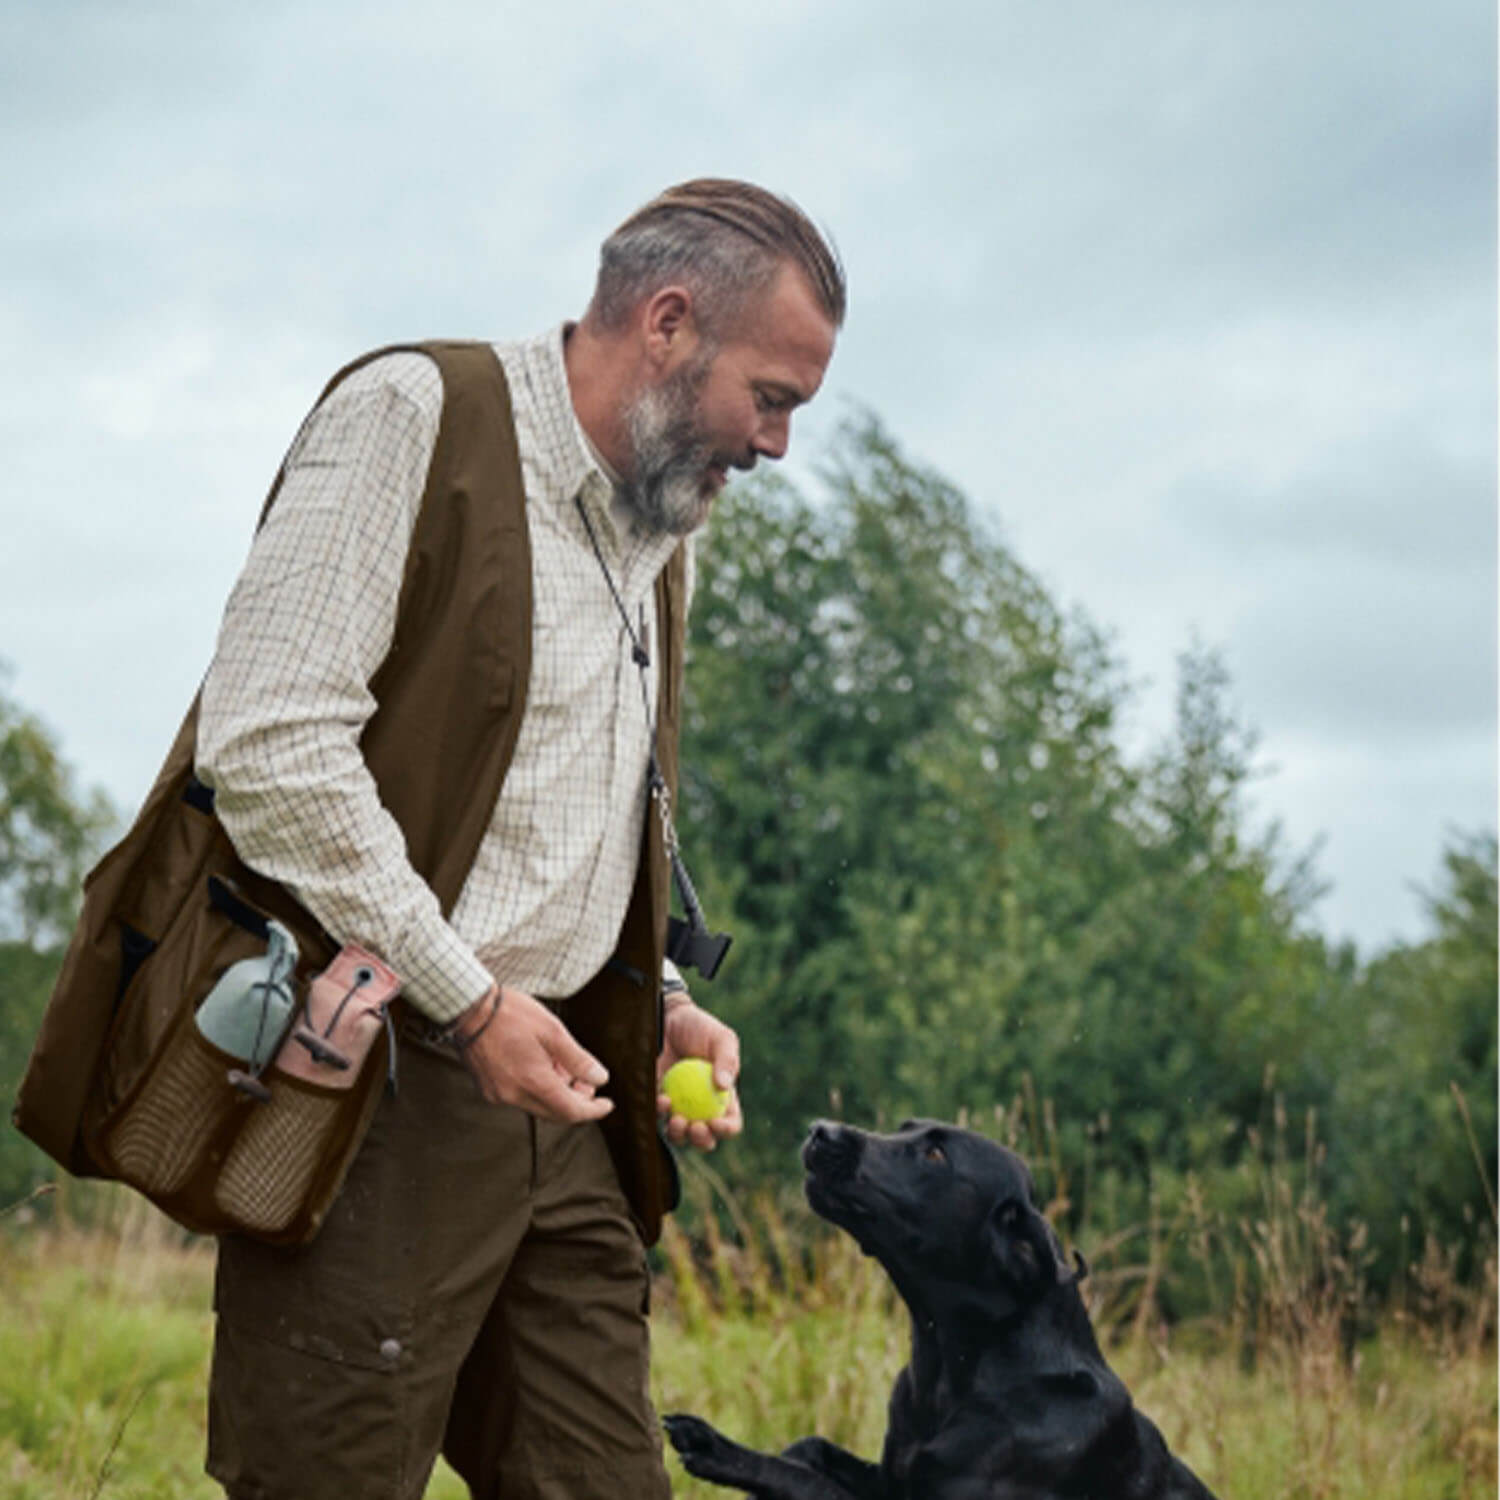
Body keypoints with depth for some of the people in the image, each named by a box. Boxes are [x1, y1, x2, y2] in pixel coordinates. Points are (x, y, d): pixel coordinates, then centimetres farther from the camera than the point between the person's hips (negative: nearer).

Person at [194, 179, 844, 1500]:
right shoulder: (413, 417, -7)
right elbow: (267, 738, -18)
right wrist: (466, 997, -17)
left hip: (552, 1092, 8)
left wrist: (663, 1004, 11)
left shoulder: (652, 524, 19)